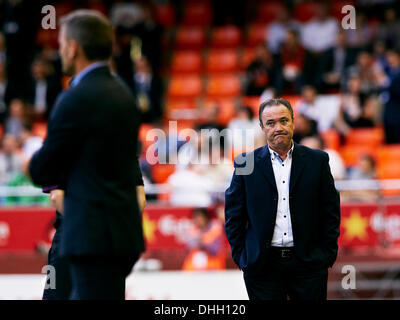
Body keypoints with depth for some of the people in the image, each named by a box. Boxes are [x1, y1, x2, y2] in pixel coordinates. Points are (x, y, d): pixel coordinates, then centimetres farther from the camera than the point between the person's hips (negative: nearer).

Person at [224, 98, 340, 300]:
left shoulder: (317, 160, 5)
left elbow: (331, 210, 6)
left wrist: (328, 255, 1)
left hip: (308, 264, 0)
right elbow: (233, 214, 7)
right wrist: (241, 257, 1)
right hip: (261, 267, 0)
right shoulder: (246, 164, 4)